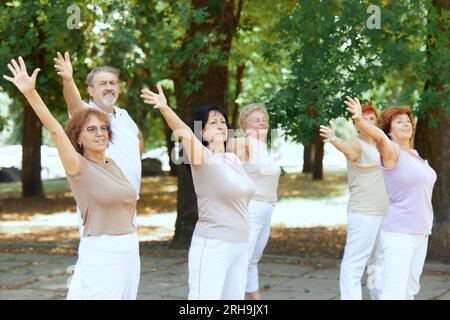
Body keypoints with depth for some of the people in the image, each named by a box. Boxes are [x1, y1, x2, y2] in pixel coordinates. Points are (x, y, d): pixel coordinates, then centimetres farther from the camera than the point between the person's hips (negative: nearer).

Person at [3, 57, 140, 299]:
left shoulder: (112, 165, 10)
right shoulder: (77, 166, -9)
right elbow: (54, 129, -22)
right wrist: (30, 92, -31)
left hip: (129, 250, 7)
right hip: (100, 254, -7)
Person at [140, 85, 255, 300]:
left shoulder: (234, 160, 12)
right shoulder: (202, 157, -9)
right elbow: (185, 133, -29)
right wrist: (164, 108, -47)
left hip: (240, 246, 8)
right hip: (212, 246, -8)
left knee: (235, 297, 11)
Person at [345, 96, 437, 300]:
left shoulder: (415, 154, 13)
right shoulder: (392, 151, -11)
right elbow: (379, 137, -33)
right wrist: (359, 119, -51)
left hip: (419, 233, 9)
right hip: (398, 233, -9)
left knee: (410, 290, 14)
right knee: (394, 292, -16)